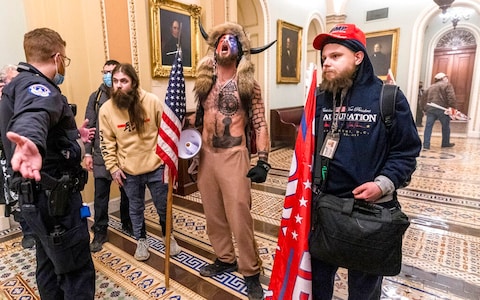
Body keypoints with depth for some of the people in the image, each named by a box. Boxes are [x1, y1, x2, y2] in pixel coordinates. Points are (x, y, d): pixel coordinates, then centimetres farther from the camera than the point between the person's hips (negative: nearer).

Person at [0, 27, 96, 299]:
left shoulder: (24, 84, 16)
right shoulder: (36, 86, -17)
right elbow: (32, 117, -42)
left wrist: (74, 137, 37)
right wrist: (32, 143, -62)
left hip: (41, 194, 11)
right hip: (54, 196, -11)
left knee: (50, 265, 23)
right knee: (78, 274, -1)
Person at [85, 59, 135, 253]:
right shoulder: (96, 97, 4)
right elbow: (89, 126, 5)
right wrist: (88, 153, 0)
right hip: (101, 154, 1)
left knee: (127, 192, 14)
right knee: (101, 196, 6)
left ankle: (127, 224, 34)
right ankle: (100, 232, 21)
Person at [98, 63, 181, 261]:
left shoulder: (152, 101, -11)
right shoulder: (106, 109, -7)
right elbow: (106, 142, 1)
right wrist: (113, 167, -2)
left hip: (156, 166, -1)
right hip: (129, 170, 1)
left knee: (163, 206, 14)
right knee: (136, 208, 18)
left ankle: (168, 236, 40)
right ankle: (141, 241, 40)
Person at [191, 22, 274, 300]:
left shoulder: (249, 84, -2)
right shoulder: (204, 81, 10)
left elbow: (260, 125, -7)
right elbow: (198, 117, 16)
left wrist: (263, 162, -15)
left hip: (233, 155, -5)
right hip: (206, 155, 5)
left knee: (239, 217, -1)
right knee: (214, 214, 14)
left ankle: (251, 272, 19)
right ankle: (225, 259, 35)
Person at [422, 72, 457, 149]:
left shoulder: (431, 87, 22)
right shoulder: (447, 85, 5)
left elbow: (425, 98, 19)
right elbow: (451, 97, -10)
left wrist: (425, 109, 20)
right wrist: (452, 107, -12)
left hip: (430, 108, 4)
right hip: (441, 109, -4)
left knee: (428, 126, 0)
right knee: (445, 126, 13)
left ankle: (426, 145, -6)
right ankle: (445, 143, 26)